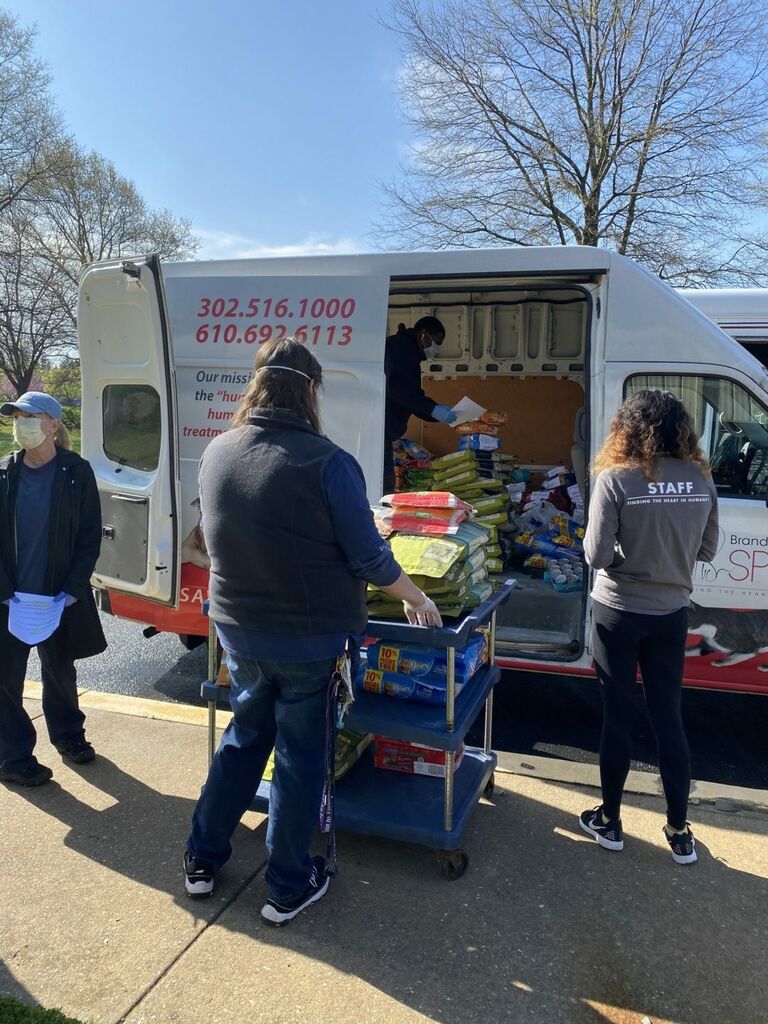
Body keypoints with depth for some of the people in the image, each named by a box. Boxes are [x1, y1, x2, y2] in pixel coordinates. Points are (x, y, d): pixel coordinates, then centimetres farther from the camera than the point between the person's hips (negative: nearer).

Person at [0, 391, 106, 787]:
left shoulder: (76, 472, -6)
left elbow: (90, 535, -4)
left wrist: (72, 589, -10)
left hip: (59, 596, -1)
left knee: (60, 670, 16)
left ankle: (68, 735, 38)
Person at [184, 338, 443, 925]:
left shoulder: (216, 453, -3)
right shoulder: (326, 462, -21)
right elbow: (371, 558, -15)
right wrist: (417, 600, 3)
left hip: (239, 630, 5)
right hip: (310, 639, -5)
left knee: (243, 738, 25)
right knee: (301, 757, 12)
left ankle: (203, 859, 37)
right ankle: (289, 887, 28)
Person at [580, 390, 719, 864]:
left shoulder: (615, 479, -17)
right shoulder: (702, 480, -3)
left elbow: (597, 555, -18)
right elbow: (707, 551, 6)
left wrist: (627, 550, 2)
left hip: (619, 614, -3)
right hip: (671, 616, 4)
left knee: (618, 716, 10)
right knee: (669, 717, 15)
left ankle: (610, 821, 26)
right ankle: (679, 831, 26)